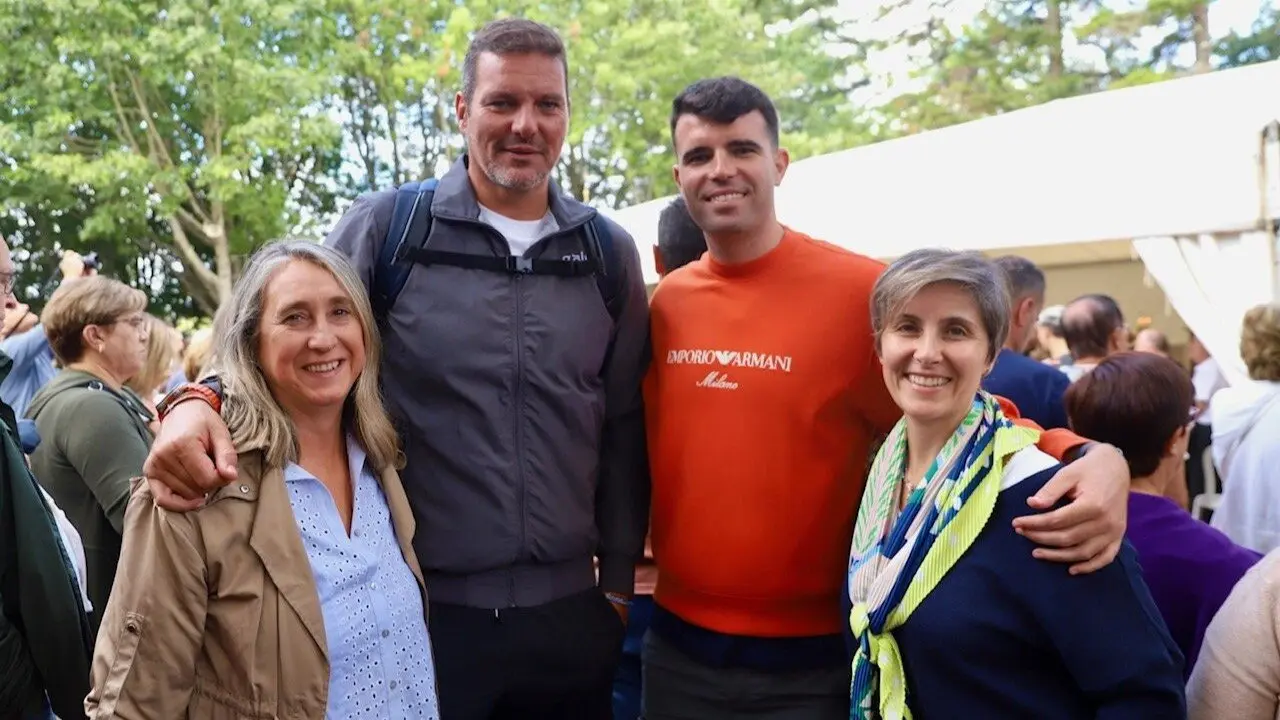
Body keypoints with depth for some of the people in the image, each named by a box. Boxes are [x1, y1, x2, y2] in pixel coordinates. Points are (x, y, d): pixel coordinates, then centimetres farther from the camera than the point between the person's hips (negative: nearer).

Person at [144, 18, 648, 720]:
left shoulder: (609, 253, 4)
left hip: (570, 610, 3)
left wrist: (618, 580, 9)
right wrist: (201, 398, -22)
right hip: (419, 608, -2)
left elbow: (623, 426, 8)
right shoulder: (386, 226, -5)